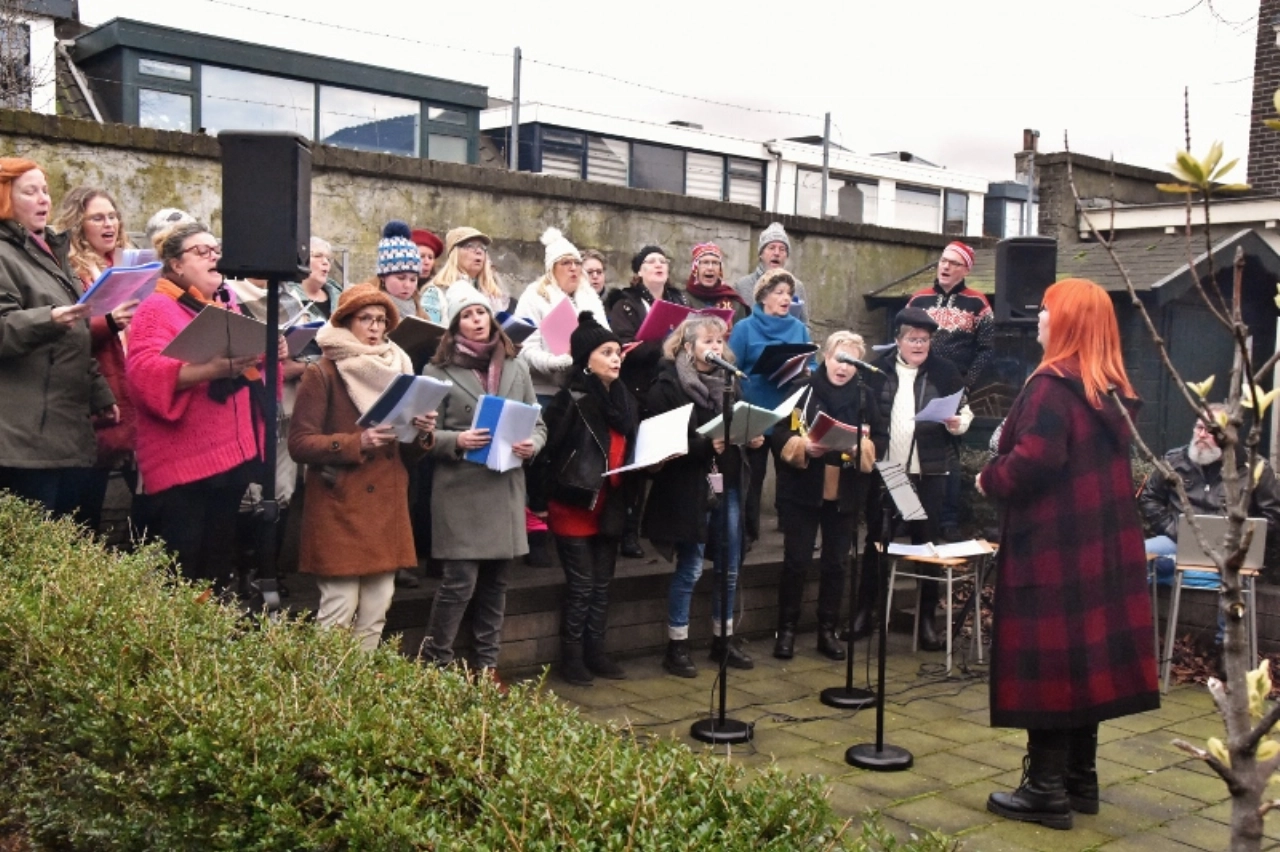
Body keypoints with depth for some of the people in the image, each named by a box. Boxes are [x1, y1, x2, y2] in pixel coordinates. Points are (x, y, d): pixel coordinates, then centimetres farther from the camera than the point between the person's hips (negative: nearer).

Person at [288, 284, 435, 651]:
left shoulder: (397, 370, 16)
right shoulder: (321, 373, -4)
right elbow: (299, 443, -11)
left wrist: (421, 433, -5)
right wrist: (356, 443, -22)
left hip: (386, 510, 6)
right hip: (339, 510, -6)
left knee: (376, 613, 8)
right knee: (338, 611, -7)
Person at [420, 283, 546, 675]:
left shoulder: (515, 368, 11)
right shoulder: (439, 371, -1)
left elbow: (539, 424, 13)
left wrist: (532, 444, -8)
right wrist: (456, 441, -21)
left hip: (506, 489, 5)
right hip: (460, 491, -4)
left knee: (495, 582, 11)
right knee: (459, 581, -6)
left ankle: (488, 664, 23)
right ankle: (435, 664, 10)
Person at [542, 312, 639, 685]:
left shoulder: (625, 400, 8)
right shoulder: (571, 400, -14)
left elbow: (631, 449, 9)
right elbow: (551, 449, -19)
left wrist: (651, 459, -7)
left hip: (611, 506, 7)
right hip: (575, 505, -7)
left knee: (602, 585, 13)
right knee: (581, 586, 0)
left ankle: (595, 653, 24)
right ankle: (571, 658, 11)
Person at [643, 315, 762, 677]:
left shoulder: (729, 381, 13)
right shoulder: (669, 384, -7)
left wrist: (752, 437, -2)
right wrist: (705, 444, -24)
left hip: (729, 484, 6)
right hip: (690, 487, -6)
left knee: (729, 567, 11)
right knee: (690, 569, 0)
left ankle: (723, 640, 26)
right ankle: (677, 647, 12)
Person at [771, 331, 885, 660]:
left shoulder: (865, 397, 6)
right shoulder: (802, 389, -3)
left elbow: (882, 440, 5)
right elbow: (779, 433, -3)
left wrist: (862, 447, -15)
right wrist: (803, 446, -21)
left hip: (845, 494, 3)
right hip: (803, 490, -3)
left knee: (836, 563, 9)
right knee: (796, 561, 3)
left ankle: (828, 631, 20)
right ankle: (787, 629, 14)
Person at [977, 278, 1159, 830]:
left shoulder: (1052, 385, -16)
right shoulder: (1113, 390, 12)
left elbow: (1033, 461, -26)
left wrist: (988, 480, -8)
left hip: (1053, 546, -9)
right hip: (1100, 541, 9)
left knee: (1046, 659, -2)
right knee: (1086, 655, 14)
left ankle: (1046, 789, 4)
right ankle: (1080, 778, 23)